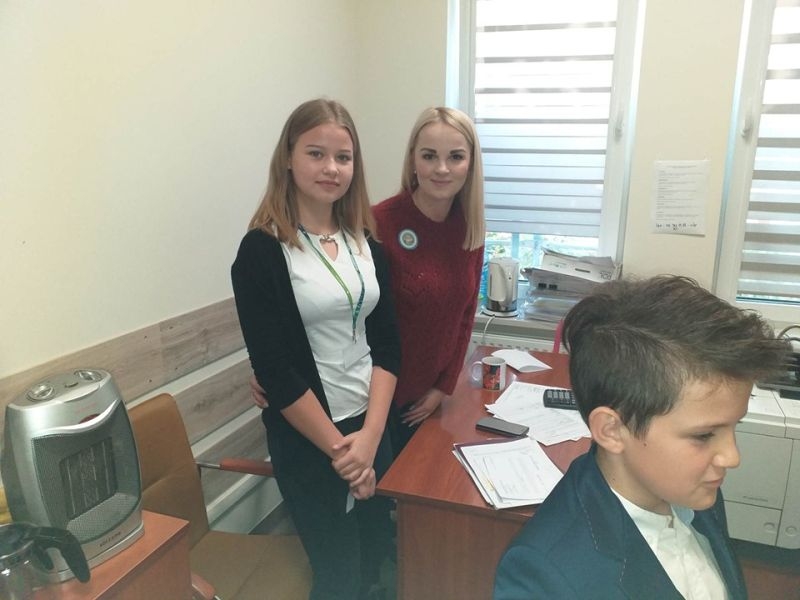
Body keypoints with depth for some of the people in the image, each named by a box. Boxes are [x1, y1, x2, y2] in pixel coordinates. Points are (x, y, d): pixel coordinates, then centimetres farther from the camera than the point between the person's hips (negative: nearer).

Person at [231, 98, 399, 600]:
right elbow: (275, 371, -16)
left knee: (376, 554, 19)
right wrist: (339, 449, -12)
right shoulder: (262, 250, -13)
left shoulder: (366, 242, 3)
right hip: (307, 438, -5)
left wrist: (370, 435, -10)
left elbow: (387, 343, 0)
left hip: (373, 425, 5)